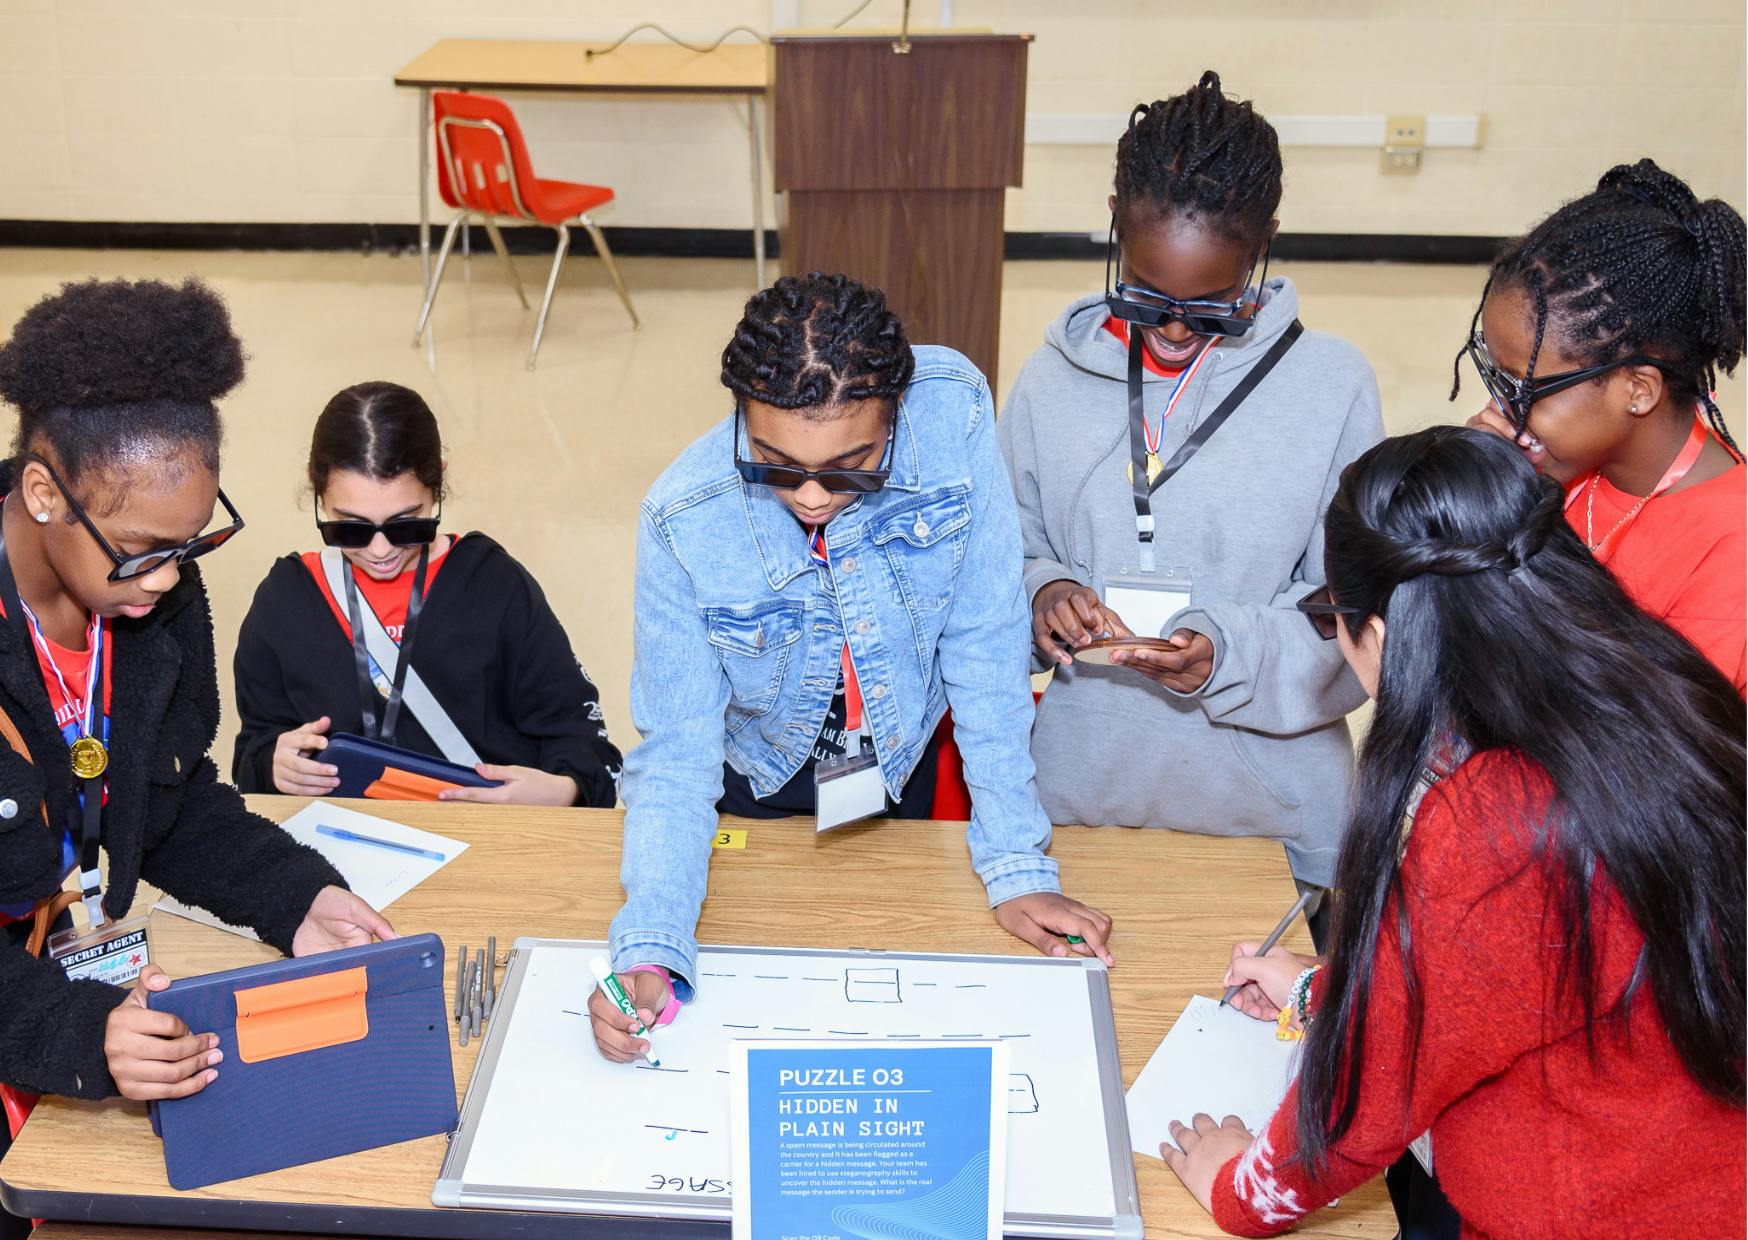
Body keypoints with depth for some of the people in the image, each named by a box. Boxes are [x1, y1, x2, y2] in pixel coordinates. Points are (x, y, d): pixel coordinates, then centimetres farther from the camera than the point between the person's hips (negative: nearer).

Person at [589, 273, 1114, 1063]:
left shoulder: (953, 413, -32)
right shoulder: (683, 518, -32)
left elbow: (985, 646, -24)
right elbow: (676, 749, -26)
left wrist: (1018, 866, -22)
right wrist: (649, 950, -40)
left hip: (905, 763, 1)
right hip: (758, 782, -1)